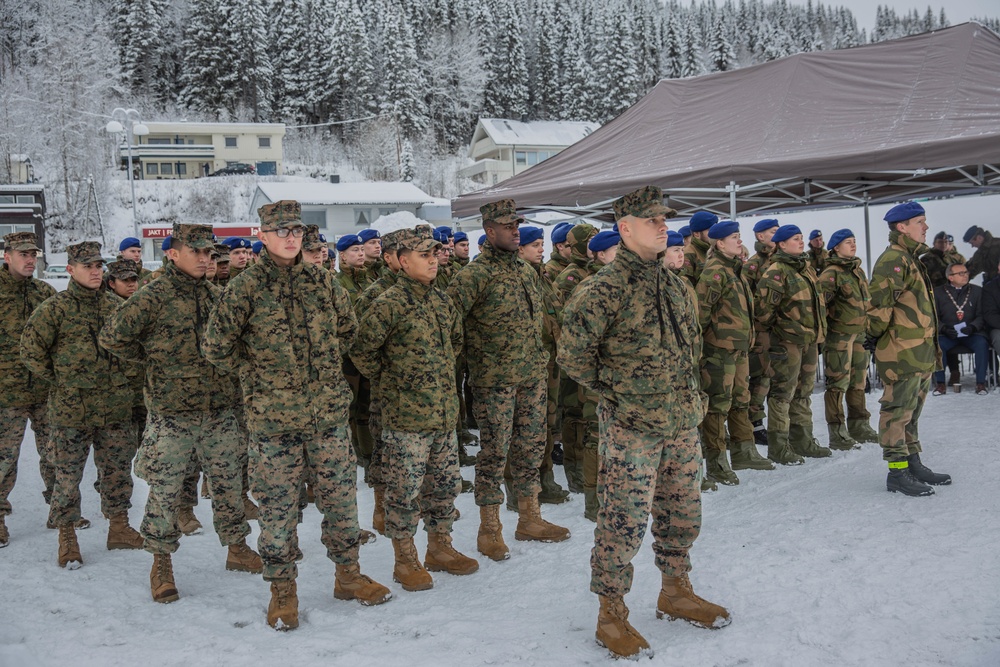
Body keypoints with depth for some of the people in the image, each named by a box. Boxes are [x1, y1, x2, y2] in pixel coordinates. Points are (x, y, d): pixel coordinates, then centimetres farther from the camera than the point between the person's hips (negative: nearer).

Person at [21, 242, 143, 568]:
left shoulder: (115, 305, 6)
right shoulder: (55, 308, -7)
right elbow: (31, 349, -5)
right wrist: (59, 380, -3)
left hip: (116, 406, 4)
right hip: (71, 408, -4)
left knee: (118, 469, 13)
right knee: (68, 474, 4)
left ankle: (119, 527, 27)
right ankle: (66, 536, 17)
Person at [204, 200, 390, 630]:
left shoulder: (323, 282, 5)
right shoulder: (247, 287, -7)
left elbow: (347, 330, 19)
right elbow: (215, 347, -6)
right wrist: (258, 375, -2)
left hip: (329, 413, 4)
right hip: (273, 419, -3)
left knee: (342, 498, 12)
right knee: (278, 507, 5)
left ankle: (348, 575, 30)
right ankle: (282, 591, 22)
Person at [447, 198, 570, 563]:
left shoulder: (527, 271, 13)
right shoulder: (475, 274, -12)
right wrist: (475, 353, -16)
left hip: (531, 376, 7)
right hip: (494, 379, -7)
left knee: (531, 447, 14)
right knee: (494, 451, 0)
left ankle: (529, 519, 27)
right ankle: (489, 530, 12)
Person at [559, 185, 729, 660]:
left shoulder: (675, 285, 10)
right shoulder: (605, 289, -14)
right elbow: (572, 353, -13)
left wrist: (686, 390, 14)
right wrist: (613, 391, -7)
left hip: (682, 422, 8)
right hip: (631, 427, -7)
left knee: (682, 513, 18)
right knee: (623, 521, -3)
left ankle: (676, 591, 37)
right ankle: (611, 615, 12)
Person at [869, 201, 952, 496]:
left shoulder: (911, 259, 20)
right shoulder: (893, 259, -15)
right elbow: (879, 303, -24)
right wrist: (877, 334, -16)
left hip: (921, 353, 11)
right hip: (901, 353, -11)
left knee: (911, 411, 17)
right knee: (898, 411, -5)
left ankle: (913, 464, 26)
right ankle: (897, 473, -1)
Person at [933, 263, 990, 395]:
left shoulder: (977, 291, 13)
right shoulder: (938, 293, 10)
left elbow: (981, 315, 7)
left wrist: (973, 326, -13)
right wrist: (944, 329, -15)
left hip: (971, 334, 1)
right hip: (947, 334, 0)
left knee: (982, 343, -32)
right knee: (937, 343, -32)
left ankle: (980, 383, -21)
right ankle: (940, 382, -20)